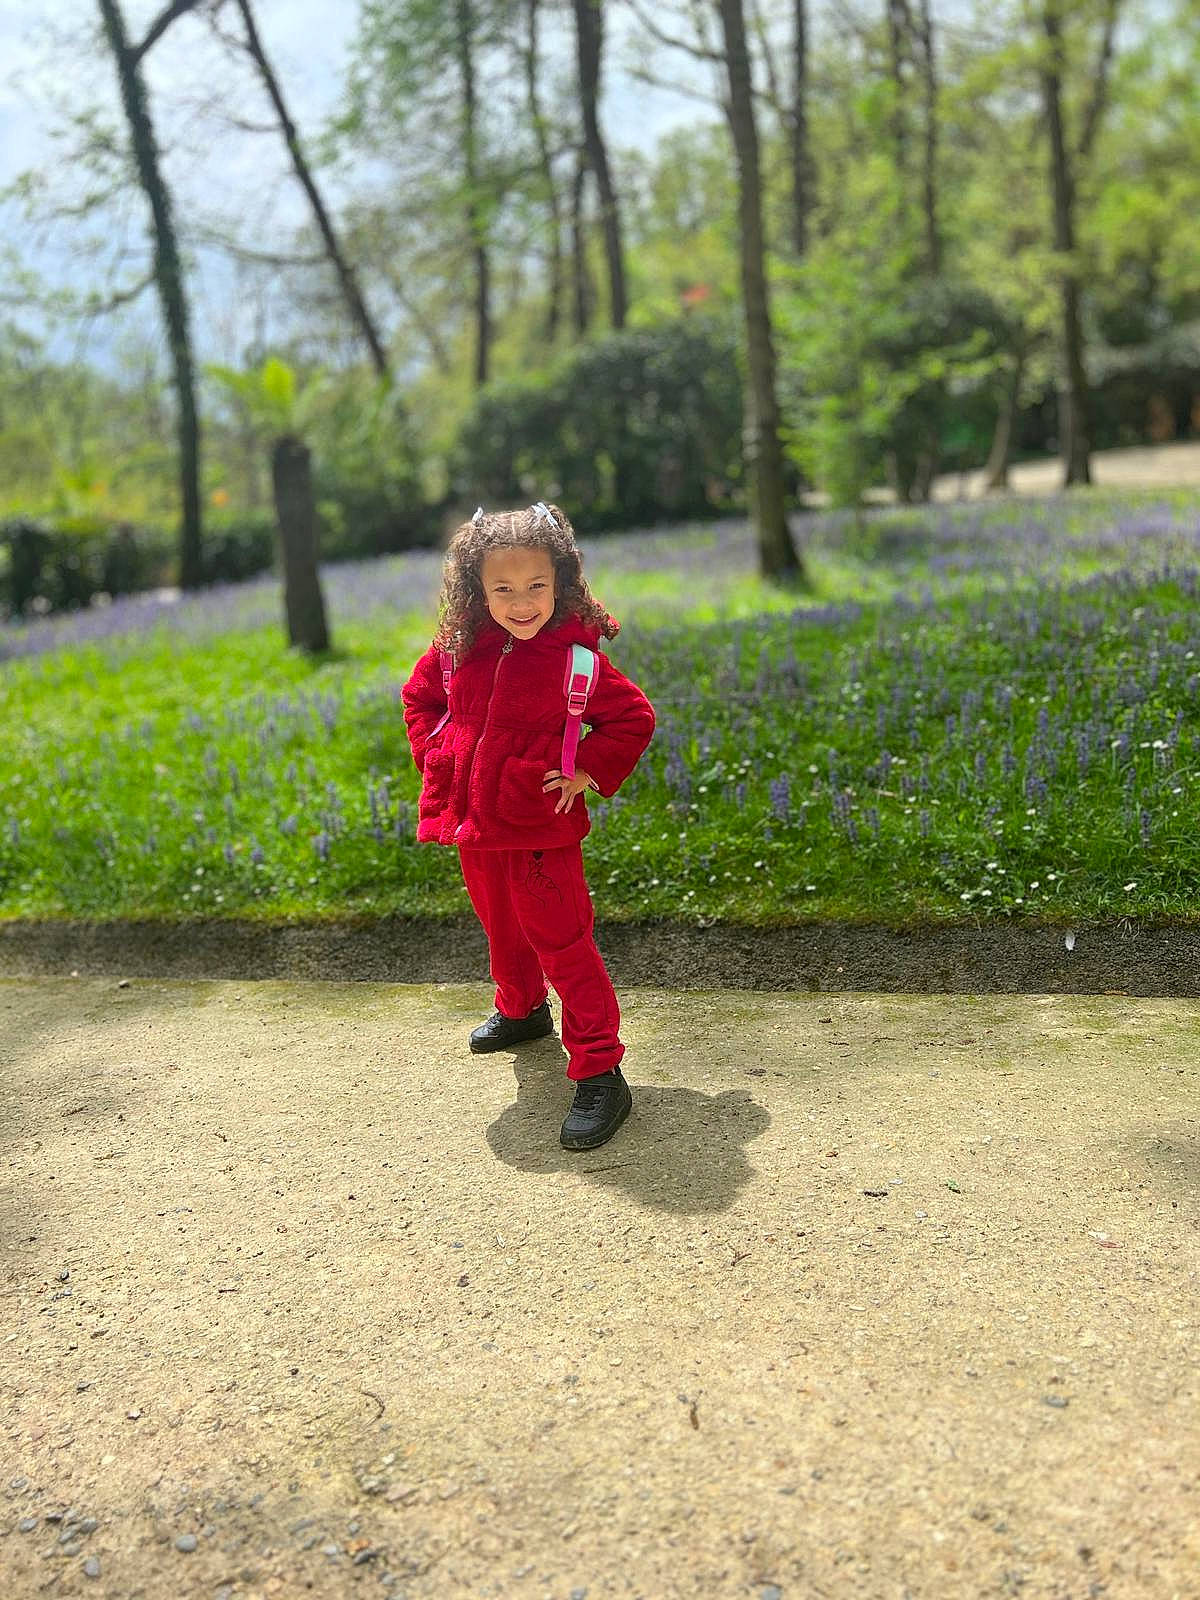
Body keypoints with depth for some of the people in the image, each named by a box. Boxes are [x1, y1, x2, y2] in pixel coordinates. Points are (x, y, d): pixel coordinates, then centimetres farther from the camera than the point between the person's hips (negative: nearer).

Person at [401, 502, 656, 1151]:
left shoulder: (575, 658, -15)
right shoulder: (457, 647, -3)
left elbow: (633, 718, -5)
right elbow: (419, 696, 16)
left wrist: (588, 772, -12)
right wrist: (435, 754, 4)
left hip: (542, 830, -5)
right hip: (475, 826, 6)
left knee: (561, 944, -5)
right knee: (501, 929, 25)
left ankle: (599, 1073, 2)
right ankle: (521, 1009, 51)